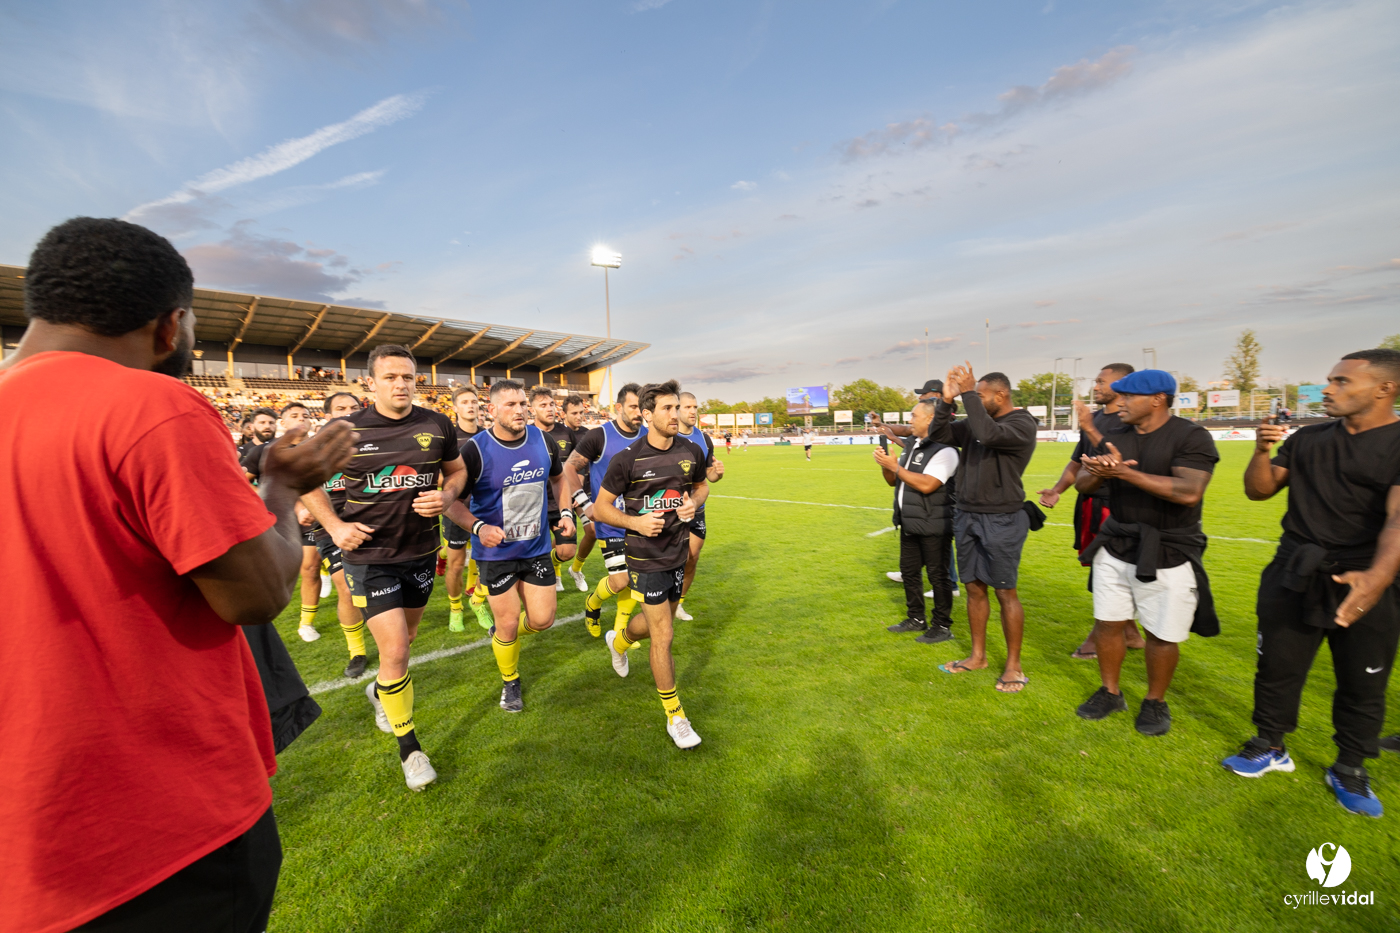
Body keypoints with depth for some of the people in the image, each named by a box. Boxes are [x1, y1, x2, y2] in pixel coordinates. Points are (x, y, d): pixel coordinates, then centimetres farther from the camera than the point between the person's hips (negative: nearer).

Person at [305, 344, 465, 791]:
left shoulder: (438, 425, -4)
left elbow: (457, 470, 10)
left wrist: (445, 497, -11)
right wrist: (334, 525, -7)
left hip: (421, 551, 4)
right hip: (369, 555, -3)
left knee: (405, 639, 21)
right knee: (395, 649, -8)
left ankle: (379, 691, 55)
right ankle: (409, 747, 13)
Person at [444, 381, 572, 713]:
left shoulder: (543, 442, -4)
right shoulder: (475, 450, -16)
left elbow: (558, 477, 15)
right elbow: (453, 501, -10)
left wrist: (565, 512, 1)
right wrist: (478, 527, -28)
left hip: (537, 547, 4)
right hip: (496, 552, -3)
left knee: (542, 619, 7)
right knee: (508, 623, 6)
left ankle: (503, 633, 42)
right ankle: (510, 683, 35)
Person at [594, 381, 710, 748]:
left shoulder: (691, 452, -3)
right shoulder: (627, 459, -16)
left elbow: (702, 485, 15)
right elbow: (600, 508, -8)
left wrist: (694, 502, -7)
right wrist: (635, 521, -24)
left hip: (678, 552, 5)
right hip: (645, 557, -5)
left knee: (657, 622, 22)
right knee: (663, 635, -2)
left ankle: (619, 639, 57)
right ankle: (675, 716, 19)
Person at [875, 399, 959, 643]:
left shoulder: (944, 450, -16)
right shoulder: (911, 447, 12)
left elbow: (927, 485, -27)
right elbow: (894, 481, 15)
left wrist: (895, 467, -20)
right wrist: (885, 466, -5)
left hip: (933, 527, -9)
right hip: (910, 524, 9)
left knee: (938, 576, 3)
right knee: (909, 571, 17)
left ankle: (942, 626, 17)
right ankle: (916, 619, 32)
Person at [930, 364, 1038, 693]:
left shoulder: (1022, 424, -12)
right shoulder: (974, 422, 8)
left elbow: (988, 434, -31)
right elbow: (937, 434, 4)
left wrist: (968, 393, -25)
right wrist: (947, 400, -8)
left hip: (1001, 520, -6)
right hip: (967, 516, 7)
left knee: (1005, 592, 3)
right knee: (974, 588, 13)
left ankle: (1013, 665, 18)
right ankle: (978, 656, 26)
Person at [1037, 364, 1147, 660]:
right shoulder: (1093, 417, 14)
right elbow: (1077, 461, 18)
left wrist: (1089, 428, -26)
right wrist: (1057, 489, 5)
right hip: (1090, 503, 8)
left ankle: (1097, 638, 11)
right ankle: (1130, 632, 29)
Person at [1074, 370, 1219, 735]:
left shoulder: (1190, 437, -12)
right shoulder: (1117, 440, 6)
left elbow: (1189, 492, -25)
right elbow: (1083, 484, 3)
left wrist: (1126, 473, -29)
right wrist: (1097, 472, -20)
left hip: (1168, 554, -5)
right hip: (1116, 546, 5)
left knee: (1161, 635, 5)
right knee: (1108, 623, 10)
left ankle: (1155, 702, 28)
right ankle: (1110, 692, 28)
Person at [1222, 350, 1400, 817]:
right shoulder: (1308, 439, 5)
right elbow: (1259, 490, 8)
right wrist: (1262, 451, -11)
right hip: (1293, 576, 3)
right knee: (1277, 666, 11)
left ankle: (1349, 769, 30)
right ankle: (1270, 747, 28)